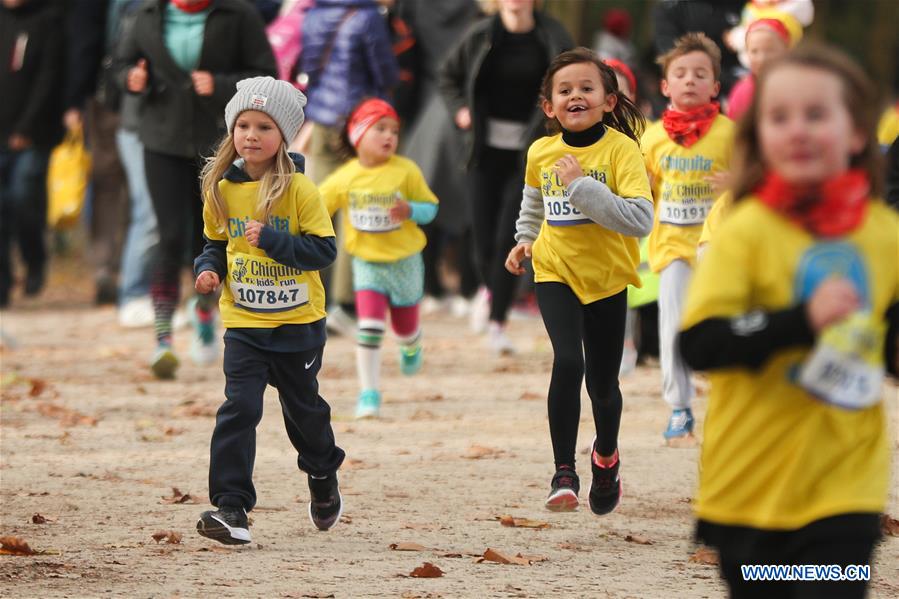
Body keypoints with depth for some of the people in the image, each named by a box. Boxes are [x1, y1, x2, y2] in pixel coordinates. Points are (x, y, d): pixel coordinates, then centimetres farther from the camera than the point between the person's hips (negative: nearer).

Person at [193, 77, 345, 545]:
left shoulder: (299, 190, -12)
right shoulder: (222, 190, -1)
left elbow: (324, 248, -15)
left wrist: (272, 240, -26)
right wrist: (209, 268, -7)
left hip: (298, 323, -2)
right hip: (243, 324, 2)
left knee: (303, 407, 17)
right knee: (238, 409, -13)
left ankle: (323, 476, 45)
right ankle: (230, 507, -14)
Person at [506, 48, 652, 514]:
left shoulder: (621, 149, -15)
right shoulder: (541, 153, -2)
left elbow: (641, 220, -28)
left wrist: (582, 186, -29)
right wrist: (525, 240, 10)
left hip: (608, 277, -1)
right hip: (556, 272, 1)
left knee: (602, 383, 10)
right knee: (568, 362, -22)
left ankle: (606, 456, 42)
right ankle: (564, 472, -17)